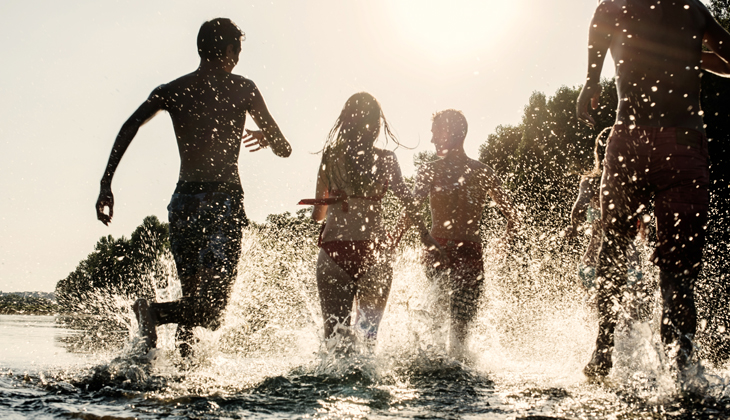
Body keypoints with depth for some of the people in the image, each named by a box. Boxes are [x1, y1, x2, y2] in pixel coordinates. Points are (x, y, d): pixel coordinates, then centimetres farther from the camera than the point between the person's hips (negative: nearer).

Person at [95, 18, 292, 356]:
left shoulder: (171, 91, 10)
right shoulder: (241, 89, 2)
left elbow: (129, 128, -5)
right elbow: (283, 148, 5)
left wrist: (107, 183, -6)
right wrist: (268, 139, 29)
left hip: (183, 199, 5)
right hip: (223, 199, -5)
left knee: (192, 298, 18)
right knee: (211, 308, -7)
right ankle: (155, 311, -28)